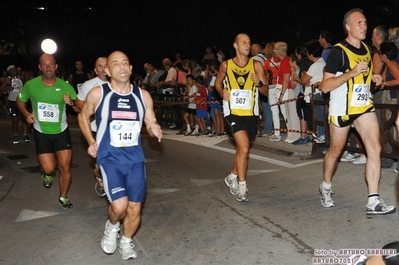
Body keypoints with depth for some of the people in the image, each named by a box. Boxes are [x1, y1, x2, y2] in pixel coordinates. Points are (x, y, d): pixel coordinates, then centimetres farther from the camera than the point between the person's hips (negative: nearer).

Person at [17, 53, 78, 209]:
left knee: (65, 167, 0)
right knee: (49, 169, -6)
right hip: (41, 132, 0)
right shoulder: (31, 85, -12)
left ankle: (63, 197, 22)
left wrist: (72, 102, -32)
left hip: (61, 131, 0)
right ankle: (46, 173, 33)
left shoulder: (65, 86, -13)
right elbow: (20, 100, 7)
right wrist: (26, 113, -11)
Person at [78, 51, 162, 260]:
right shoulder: (97, 94, -6)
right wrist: (91, 142, 1)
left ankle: (126, 242, 34)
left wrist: (154, 130, -13)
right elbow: (83, 116, 11)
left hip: (135, 159, 3)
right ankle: (112, 227, 20)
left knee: (135, 208, 6)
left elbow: (151, 123, 11)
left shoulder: (143, 95, 0)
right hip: (110, 159, -3)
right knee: (120, 206, -17)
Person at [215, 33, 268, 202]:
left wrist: (259, 83, -20)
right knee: (244, 148, -18)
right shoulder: (226, 65, 0)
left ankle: (232, 177, 40)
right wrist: (222, 92, -5)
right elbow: (218, 82, 16)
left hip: (251, 113, 3)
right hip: (233, 112, -3)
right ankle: (242, 186, -2)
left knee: (241, 149, 16)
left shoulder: (256, 65, 1)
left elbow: (265, 91, 1)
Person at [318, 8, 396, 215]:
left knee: (375, 148, -9)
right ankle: (325, 187, 35)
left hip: (364, 106, 6)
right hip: (341, 108, -5)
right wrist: (351, 72, -25)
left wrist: (374, 78, 4)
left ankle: (373, 202, -7)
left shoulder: (366, 49, 9)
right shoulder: (338, 51, -12)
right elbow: (325, 86, -18)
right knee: (335, 151, 9)